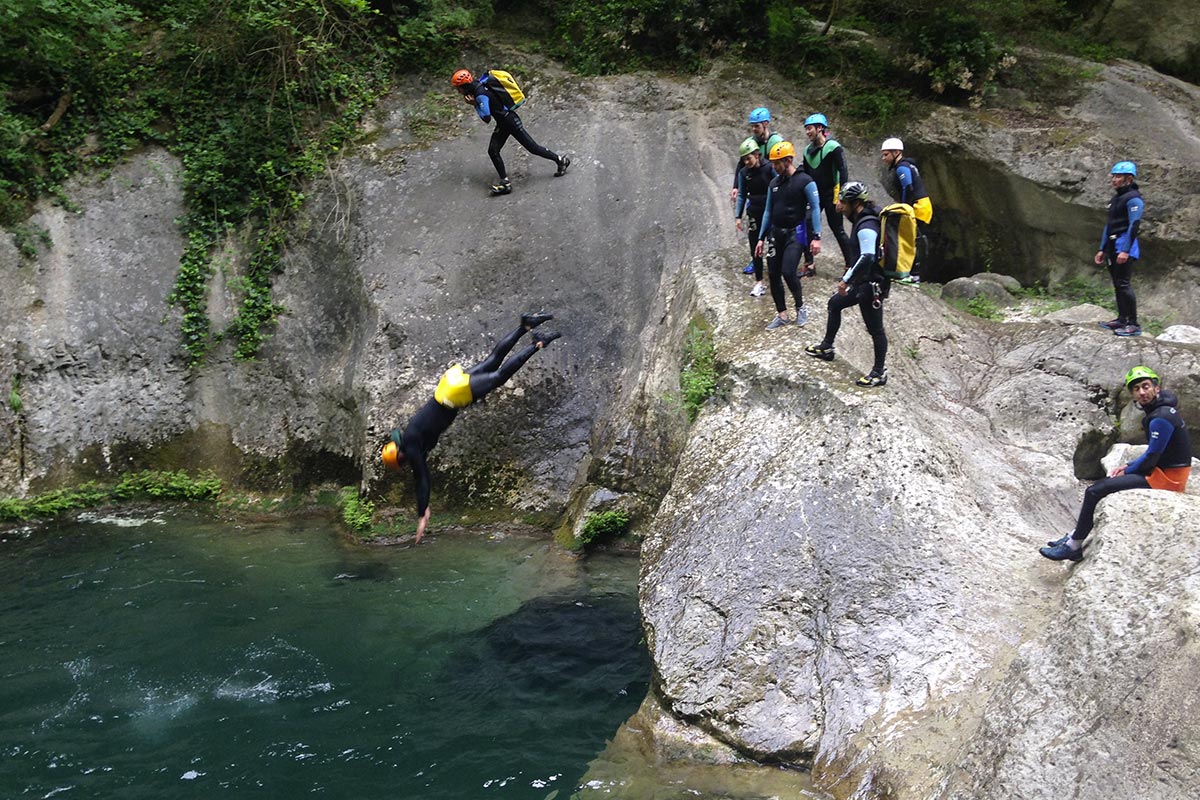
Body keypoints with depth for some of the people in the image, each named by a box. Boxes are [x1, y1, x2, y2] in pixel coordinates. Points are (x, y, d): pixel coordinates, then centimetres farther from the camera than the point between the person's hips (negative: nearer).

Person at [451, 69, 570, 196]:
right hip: (503, 123, 10)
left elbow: (487, 118, -24)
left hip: (510, 121, -10)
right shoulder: (480, 85, 4)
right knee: (493, 151, 6)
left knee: (532, 147, 0)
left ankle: (561, 160, 16)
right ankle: (505, 182, 9)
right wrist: (475, 103, 0)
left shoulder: (480, 94, -25)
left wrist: (475, 104, -16)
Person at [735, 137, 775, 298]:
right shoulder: (744, 172, 1)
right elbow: (742, 195, 9)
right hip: (754, 213, 4)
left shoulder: (769, 168, -12)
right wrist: (738, 216, 5)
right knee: (755, 247, 3)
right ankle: (759, 282, 9)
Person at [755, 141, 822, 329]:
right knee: (773, 275, 3)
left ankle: (801, 307, 5)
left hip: (795, 234, -6)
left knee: (788, 271, -19)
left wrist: (816, 237, -17)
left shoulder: (805, 182, -9)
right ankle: (781, 315, 15)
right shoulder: (774, 183, 9)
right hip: (776, 234, 6)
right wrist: (761, 238, 12)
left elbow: (815, 208, -10)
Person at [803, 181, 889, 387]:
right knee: (834, 304, 22)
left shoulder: (866, 227, -24)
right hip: (863, 281, 11)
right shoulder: (863, 219, 8)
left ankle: (879, 372, 11)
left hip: (872, 284, -11)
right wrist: (852, 268, 24)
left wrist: (847, 279, -26)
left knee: (875, 329, 0)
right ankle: (826, 348, 35)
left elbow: (867, 258, -32)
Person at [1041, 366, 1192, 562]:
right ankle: (1073, 537, 15)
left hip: (1166, 479, -10)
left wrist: (1127, 472, -4)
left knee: (1095, 492, -13)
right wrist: (1128, 466, 8)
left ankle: (1073, 547, -3)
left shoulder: (1161, 418, -20)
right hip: (1161, 472, 10)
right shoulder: (1157, 411, 12)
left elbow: (1152, 456, -19)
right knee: (1101, 485, 13)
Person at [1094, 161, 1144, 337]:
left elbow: (1134, 225, -17)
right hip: (1112, 247, 9)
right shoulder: (1115, 199, 20)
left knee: (1124, 285, -13)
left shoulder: (1133, 198, -9)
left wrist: (1125, 250, -24)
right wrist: (1102, 249, 21)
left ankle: (1133, 324, -12)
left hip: (1124, 247, -9)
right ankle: (1122, 319, 17)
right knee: (1117, 285, 11)